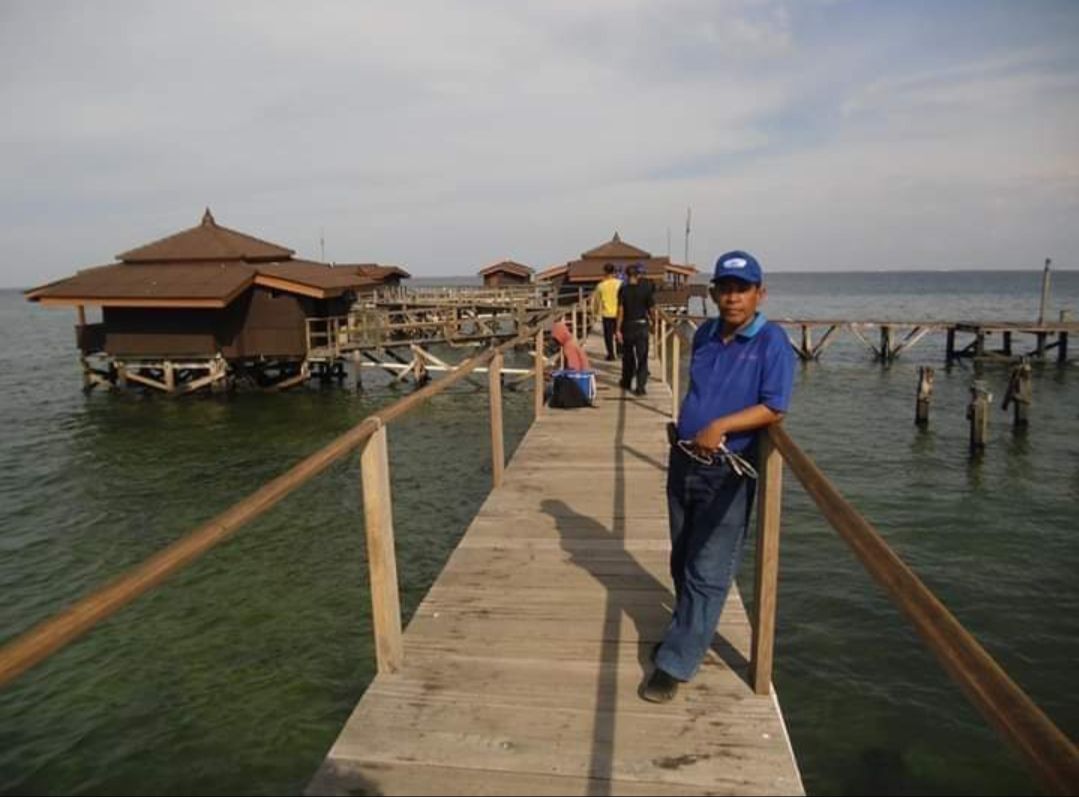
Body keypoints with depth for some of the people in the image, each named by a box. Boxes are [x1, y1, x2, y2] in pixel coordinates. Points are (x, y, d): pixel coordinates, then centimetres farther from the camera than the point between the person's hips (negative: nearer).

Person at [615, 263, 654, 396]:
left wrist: (618, 330, -6)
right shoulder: (646, 289, -6)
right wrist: (653, 321, 16)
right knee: (642, 358, 1)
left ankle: (626, 383, 30)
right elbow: (651, 309, -3)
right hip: (642, 326, -1)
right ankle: (640, 387, -5)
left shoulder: (623, 290, -6)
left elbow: (621, 311, -8)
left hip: (628, 326, 1)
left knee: (628, 357, 16)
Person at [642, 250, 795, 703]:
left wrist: (720, 426, -26)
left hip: (727, 472, -6)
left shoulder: (771, 341, -11)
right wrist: (683, 432, 11)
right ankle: (687, 632, 39)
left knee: (707, 573, 0)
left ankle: (675, 664, 9)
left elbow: (773, 408, -18)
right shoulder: (704, 335, 8)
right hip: (683, 462, 7)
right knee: (682, 563, 19)